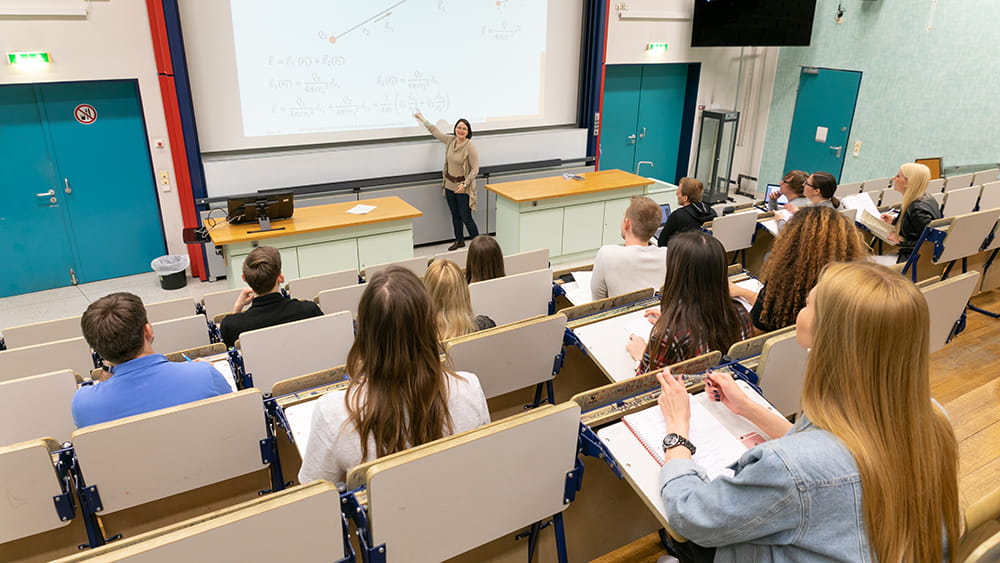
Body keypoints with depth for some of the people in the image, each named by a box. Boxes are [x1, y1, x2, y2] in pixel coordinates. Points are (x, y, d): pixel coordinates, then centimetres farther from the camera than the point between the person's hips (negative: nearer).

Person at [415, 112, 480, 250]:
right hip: (449, 185, 7)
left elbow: (475, 169, -18)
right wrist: (422, 119, 24)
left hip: (463, 187, -6)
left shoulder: (470, 147, -19)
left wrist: (464, 184, -26)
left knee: (466, 217, -3)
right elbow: (435, 131, 16)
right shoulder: (450, 140, 0)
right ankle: (459, 241, 33)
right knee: (455, 215, 17)